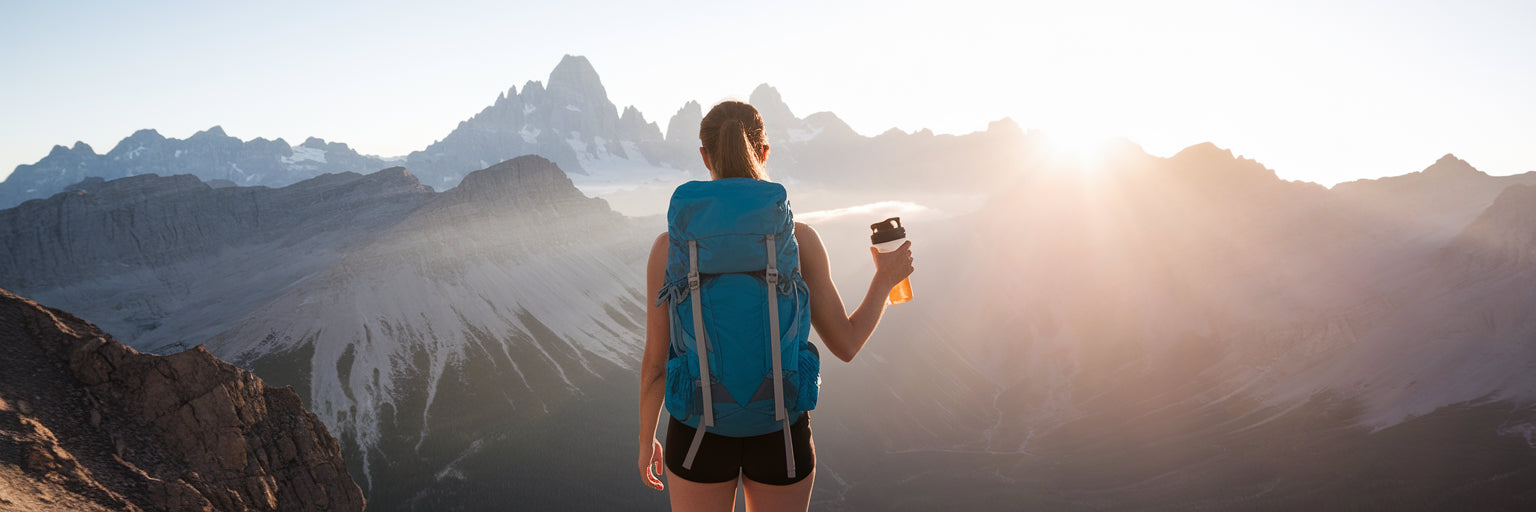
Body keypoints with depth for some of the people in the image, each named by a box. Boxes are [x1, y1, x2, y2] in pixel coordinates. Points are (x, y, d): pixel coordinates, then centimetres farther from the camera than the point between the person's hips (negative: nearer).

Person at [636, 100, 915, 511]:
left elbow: (655, 361, -6)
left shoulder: (669, 247, -13)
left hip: (700, 432, 0)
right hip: (779, 435, 0)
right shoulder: (798, 239, -14)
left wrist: (646, 439, 11)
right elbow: (846, 344, -8)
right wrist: (886, 278, 9)